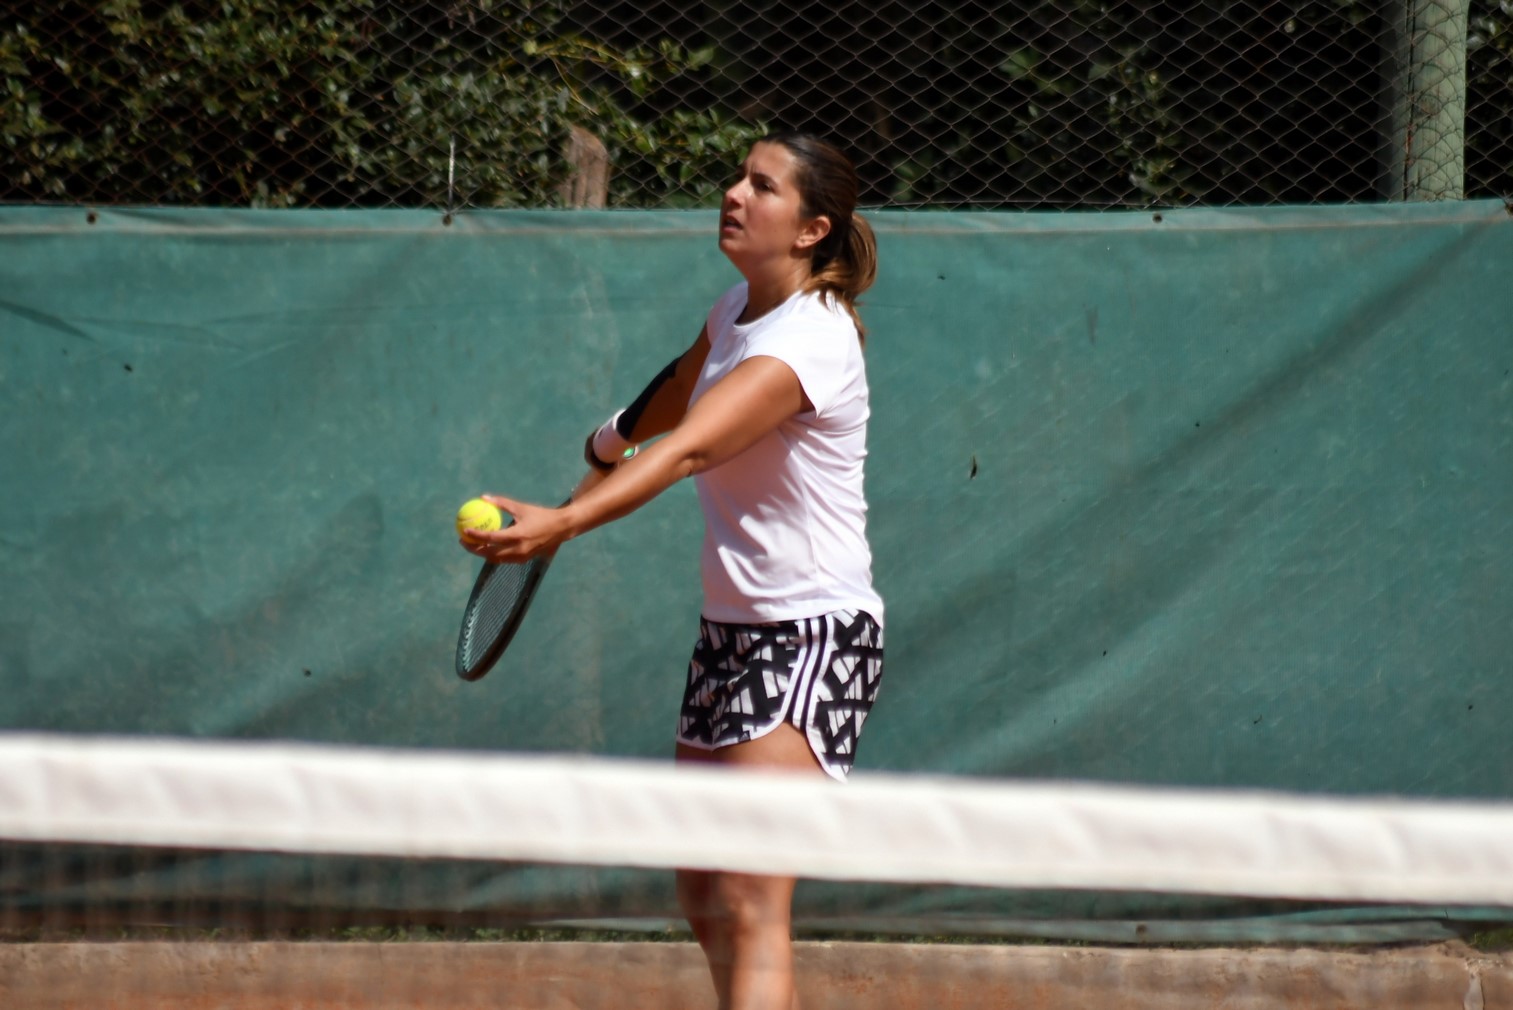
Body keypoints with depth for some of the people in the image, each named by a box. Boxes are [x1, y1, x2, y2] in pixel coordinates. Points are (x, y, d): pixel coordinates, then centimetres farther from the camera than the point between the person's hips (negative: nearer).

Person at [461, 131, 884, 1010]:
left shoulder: (809, 339, -20)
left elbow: (687, 450, -34)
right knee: (704, 898, 13)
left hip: (815, 635, -9)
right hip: (731, 627, 9)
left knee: (752, 902, -21)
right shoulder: (735, 310, 7)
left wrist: (561, 522, -45)